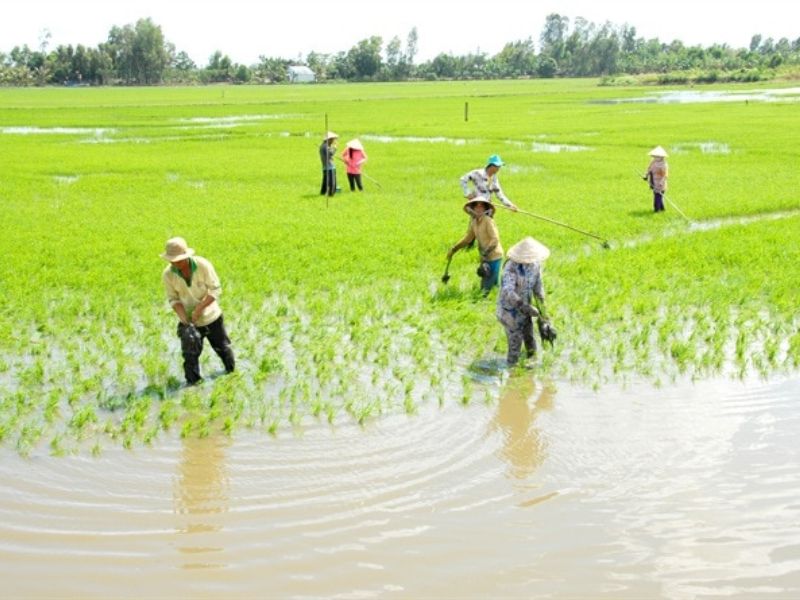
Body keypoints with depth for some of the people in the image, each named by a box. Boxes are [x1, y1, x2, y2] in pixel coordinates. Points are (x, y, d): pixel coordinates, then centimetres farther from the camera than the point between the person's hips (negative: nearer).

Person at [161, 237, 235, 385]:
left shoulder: (203, 265, -23)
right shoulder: (168, 275, -17)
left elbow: (215, 289, -19)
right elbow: (173, 299, -9)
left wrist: (199, 308, -27)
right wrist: (183, 318, -25)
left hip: (211, 316, 0)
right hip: (188, 321, 0)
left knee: (222, 346, 17)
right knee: (190, 353, -7)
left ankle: (231, 370, 43)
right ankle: (192, 382, 7)